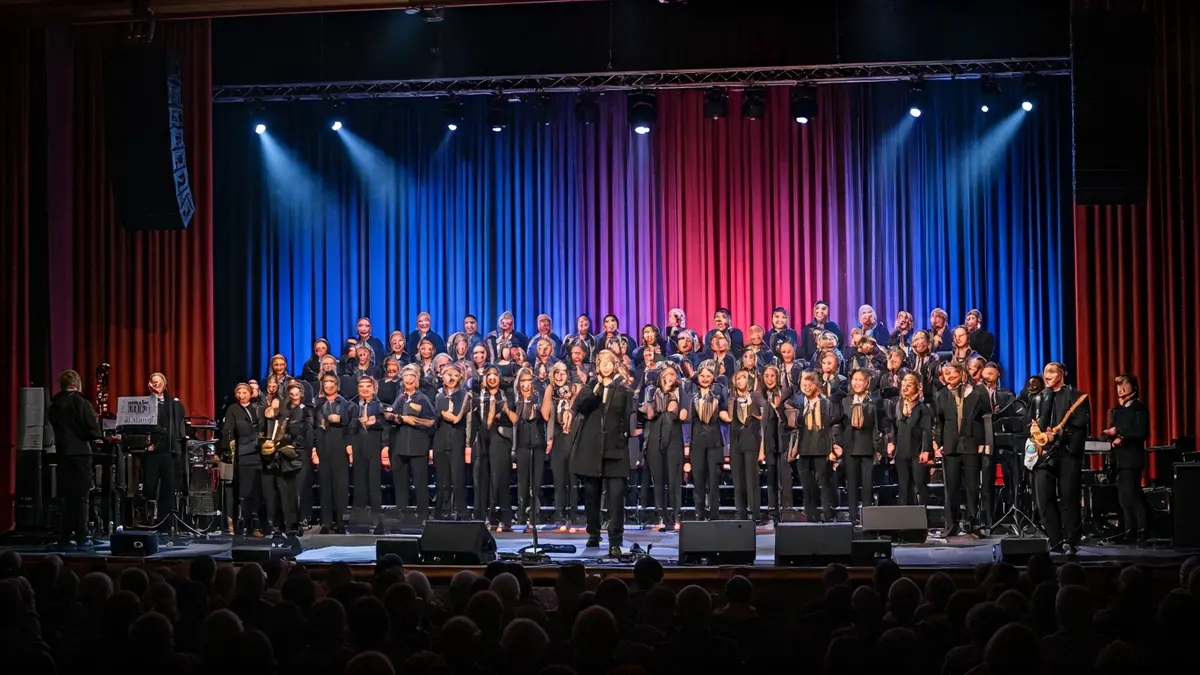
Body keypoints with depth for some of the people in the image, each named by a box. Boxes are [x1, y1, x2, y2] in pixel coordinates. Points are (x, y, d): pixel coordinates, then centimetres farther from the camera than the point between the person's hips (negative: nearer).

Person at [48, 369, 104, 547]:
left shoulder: (53, 405, 7)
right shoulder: (80, 402, -10)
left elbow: (55, 426, 13)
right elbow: (92, 428, -13)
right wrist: (98, 437, 6)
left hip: (62, 452, 5)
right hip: (80, 452, -5)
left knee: (67, 496, 10)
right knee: (80, 496, -2)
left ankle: (64, 537, 10)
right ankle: (81, 537, -2)